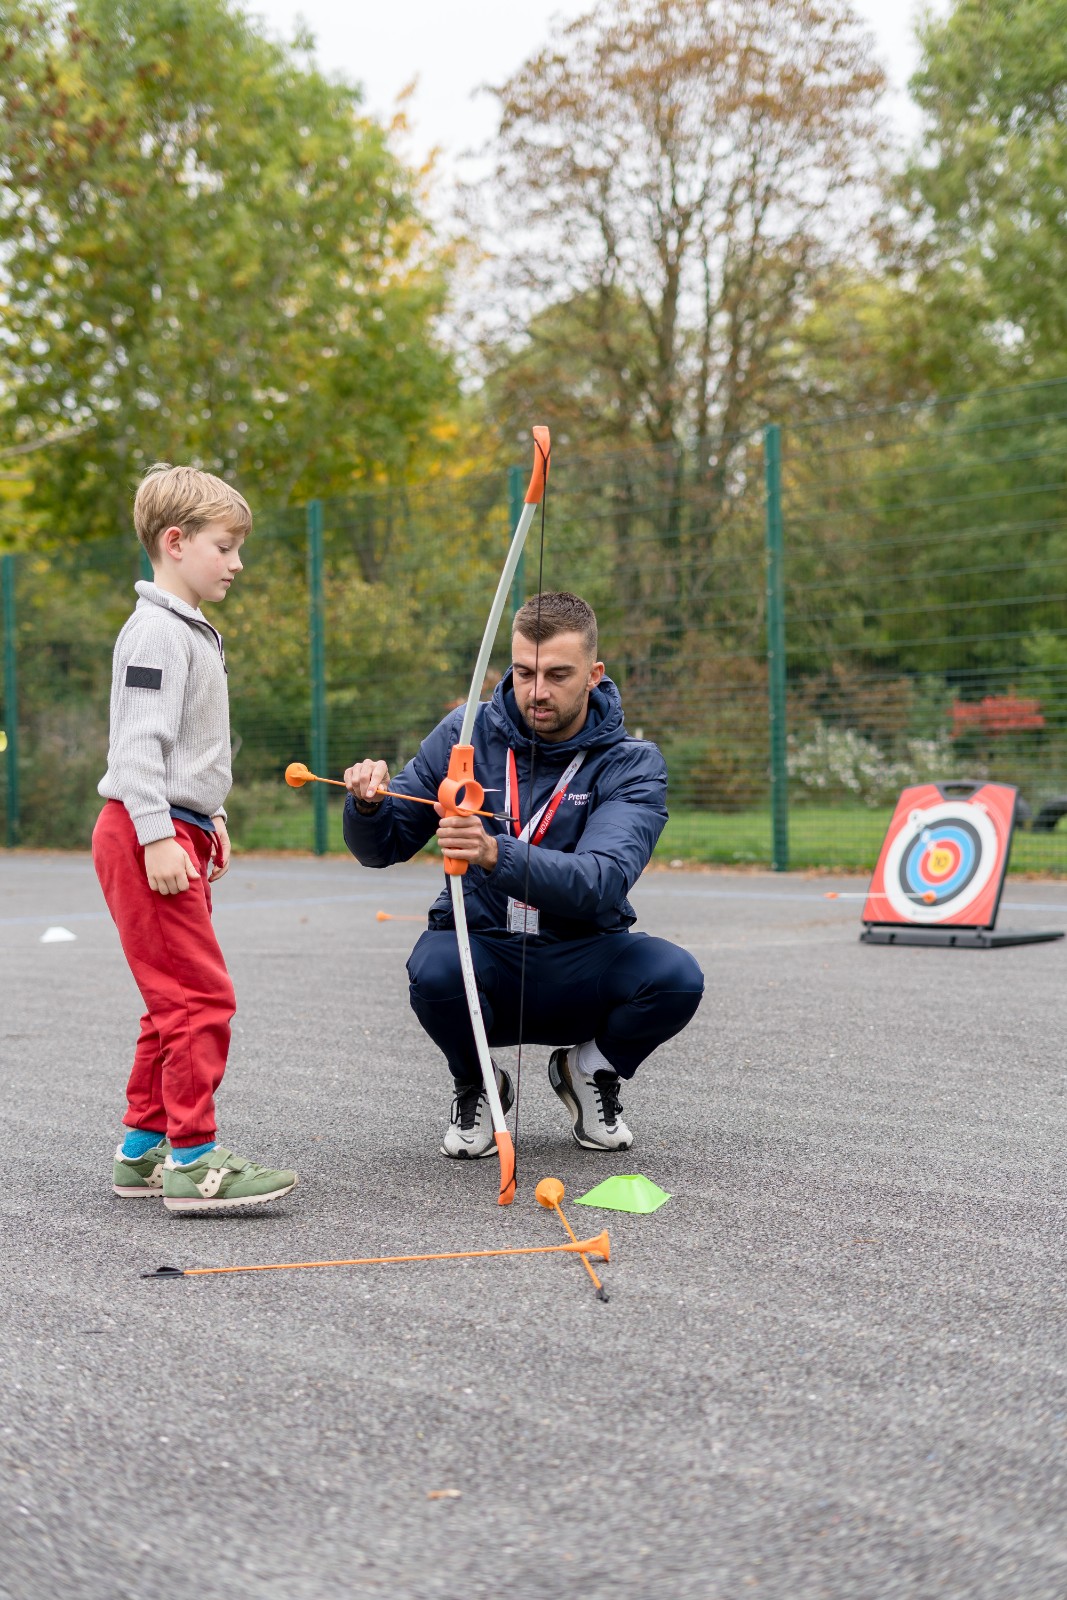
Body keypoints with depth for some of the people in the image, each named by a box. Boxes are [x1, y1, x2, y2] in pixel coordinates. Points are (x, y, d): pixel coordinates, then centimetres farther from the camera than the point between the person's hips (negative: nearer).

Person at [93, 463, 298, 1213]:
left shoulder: (194, 632, 19)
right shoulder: (155, 632, -13)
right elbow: (139, 741, -20)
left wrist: (209, 818, 27)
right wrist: (156, 837, -24)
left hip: (179, 834, 11)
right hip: (147, 834, -10)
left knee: (177, 1001, 13)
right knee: (200, 996, -11)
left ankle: (143, 1148, 21)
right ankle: (193, 1159, -7)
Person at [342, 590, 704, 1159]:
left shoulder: (632, 763, -9)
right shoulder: (467, 733, -3)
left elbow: (601, 882, -27)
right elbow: (382, 848, 3)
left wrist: (495, 854, -44)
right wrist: (369, 806, -22)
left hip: (580, 971, 0)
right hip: (483, 955, 1)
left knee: (676, 977, -30)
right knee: (435, 969, -34)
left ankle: (593, 1069, 6)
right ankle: (476, 1085, 2)